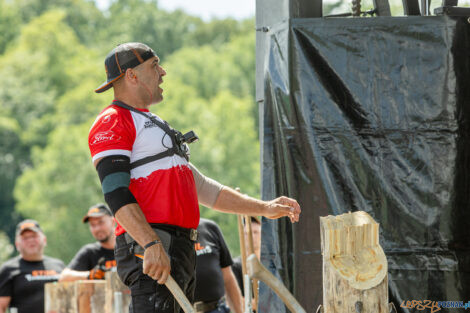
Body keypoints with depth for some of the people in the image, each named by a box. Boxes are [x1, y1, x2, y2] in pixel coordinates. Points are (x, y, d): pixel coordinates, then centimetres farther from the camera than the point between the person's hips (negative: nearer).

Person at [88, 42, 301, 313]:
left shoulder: (154, 125, 29)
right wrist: (151, 245, -27)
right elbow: (116, 193, -16)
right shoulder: (113, 122, -3)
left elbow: (203, 188, 32)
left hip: (182, 250, 10)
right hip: (149, 250, -10)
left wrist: (264, 208, 27)